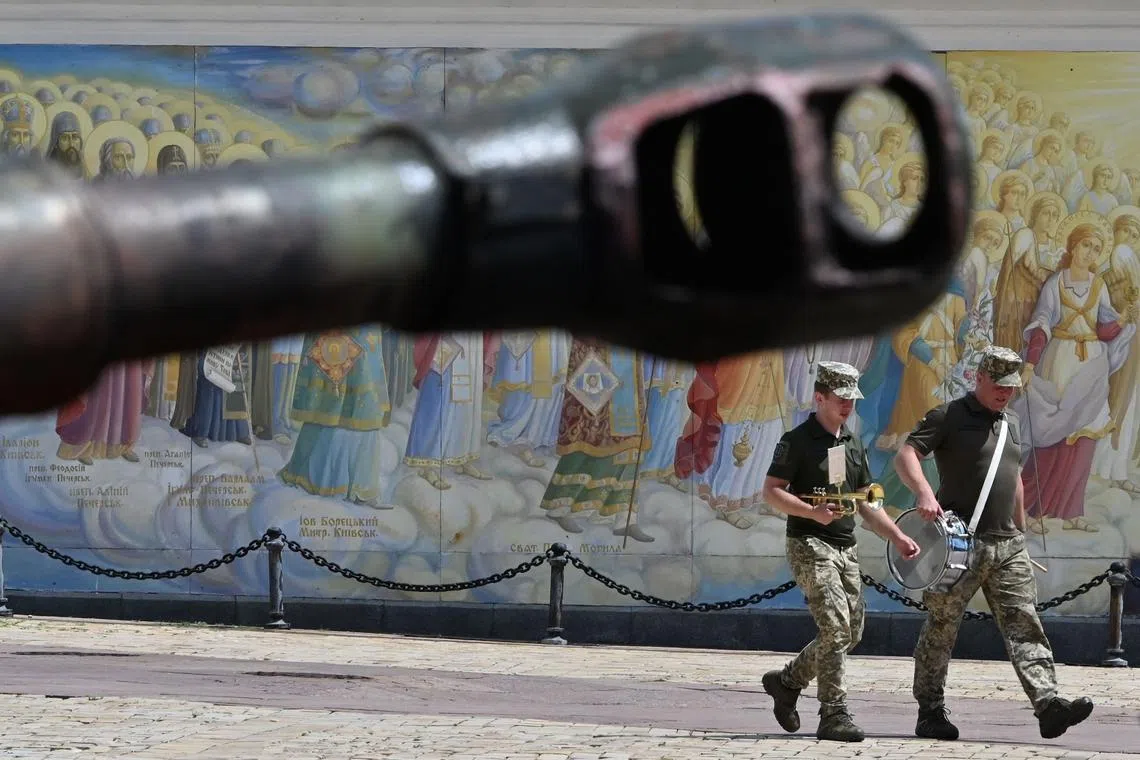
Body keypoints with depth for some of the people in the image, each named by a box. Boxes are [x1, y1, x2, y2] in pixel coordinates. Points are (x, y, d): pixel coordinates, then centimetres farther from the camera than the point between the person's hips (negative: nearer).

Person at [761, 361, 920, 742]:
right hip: (810, 544, -8)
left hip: (845, 548, 8)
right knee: (836, 627, -17)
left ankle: (787, 681, 27)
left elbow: (866, 502, 21)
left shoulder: (853, 444, 16)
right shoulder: (797, 441, -6)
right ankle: (833, 714, -14)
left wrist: (898, 537, 11)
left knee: (852, 632, 9)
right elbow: (771, 491, -10)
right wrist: (813, 512, -23)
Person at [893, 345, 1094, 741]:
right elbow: (905, 455, -13)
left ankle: (1047, 703, -17)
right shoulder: (948, 417, -4)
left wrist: (1020, 531, 26)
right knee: (941, 629, 1)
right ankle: (930, 713, 8)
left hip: (1007, 545, 6)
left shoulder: (1011, 424, 18)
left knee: (1024, 623, -7)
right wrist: (924, 493, -31)